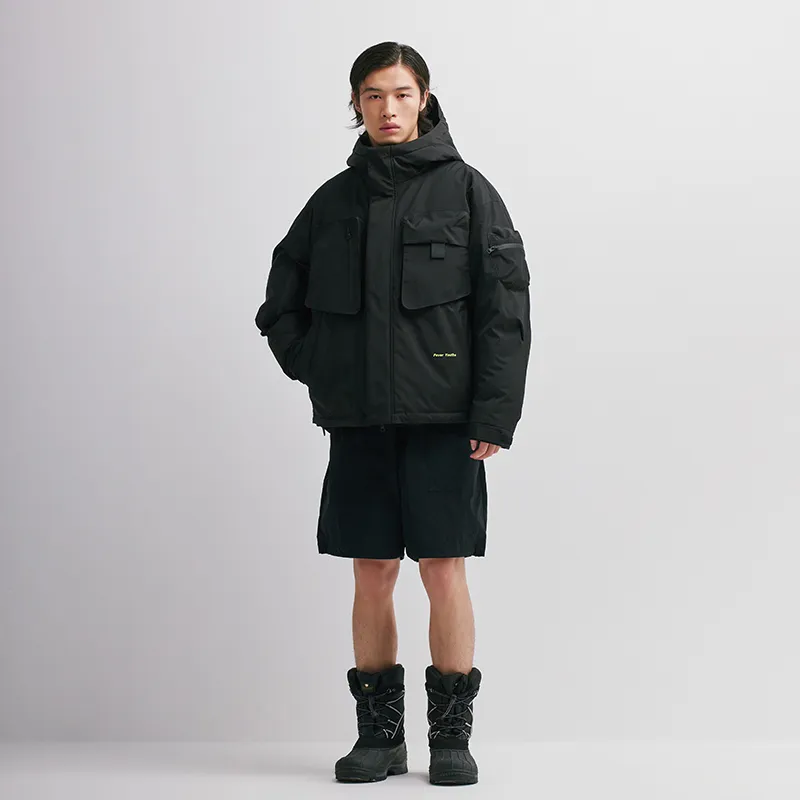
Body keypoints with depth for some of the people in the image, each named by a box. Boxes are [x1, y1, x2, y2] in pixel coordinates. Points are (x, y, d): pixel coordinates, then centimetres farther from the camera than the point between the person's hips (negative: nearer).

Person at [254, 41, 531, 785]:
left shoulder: (465, 190, 0)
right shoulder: (334, 199, 10)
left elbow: (507, 306, -5)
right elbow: (279, 303, 18)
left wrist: (494, 413, -11)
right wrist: (314, 369, 5)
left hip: (443, 417, -3)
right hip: (358, 420, 3)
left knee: (444, 568, -2)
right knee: (372, 572, 6)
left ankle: (452, 736, 9)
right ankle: (379, 735, 16)